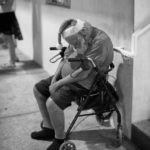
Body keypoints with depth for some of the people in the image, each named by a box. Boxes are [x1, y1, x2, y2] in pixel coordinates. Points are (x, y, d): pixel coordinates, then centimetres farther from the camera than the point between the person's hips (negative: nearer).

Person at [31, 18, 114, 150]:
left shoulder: (100, 42, -26)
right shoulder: (77, 38, 1)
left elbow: (83, 73, -27)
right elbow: (65, 58, 11)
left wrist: (58, 84, -19)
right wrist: (54, 78, -3)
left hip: (84, 84, -9)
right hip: (67, 77, 10)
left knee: (52, 103, -26)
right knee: (38, 89, 10)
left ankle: (60, 139, -3)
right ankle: (48, 129, 15)